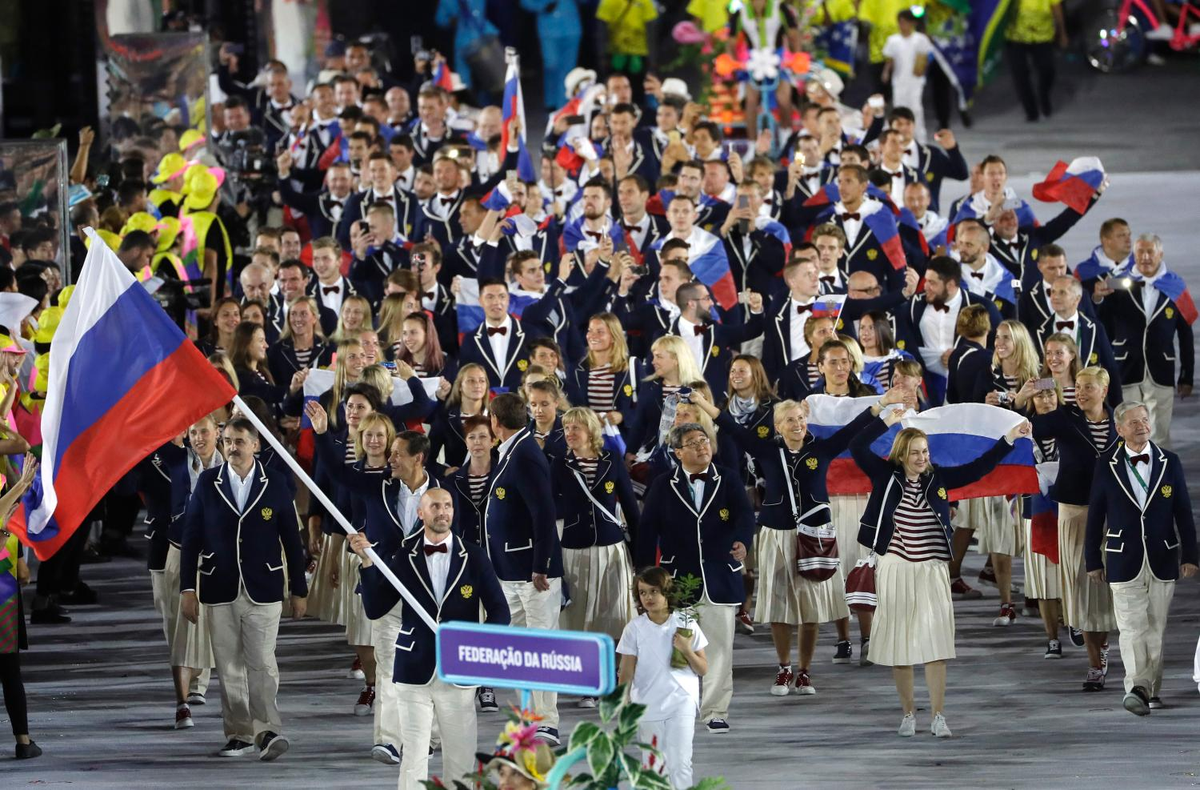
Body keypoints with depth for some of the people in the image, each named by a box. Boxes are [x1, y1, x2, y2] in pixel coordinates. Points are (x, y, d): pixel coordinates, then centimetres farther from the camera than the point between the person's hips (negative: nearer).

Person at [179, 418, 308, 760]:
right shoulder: (207, 482, 4)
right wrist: (188, 588, 0)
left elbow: (291, 538, 6)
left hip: (263, 591, -2)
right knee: (229, 667, 4)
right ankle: (239, 734, 10)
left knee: (261, 664, -11)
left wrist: (298, 589, 7)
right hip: (220, 591, 2)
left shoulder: (275, 484, 2)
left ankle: (267, 731, -12)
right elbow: (191, 536, 5)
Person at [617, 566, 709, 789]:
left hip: (681, 703, -1)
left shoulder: (686, 625, 0)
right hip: (648, 704, 1)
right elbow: (626, 673, 0)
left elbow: (703, 670, 5)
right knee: (652, 764, 6)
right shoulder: (635, 629, 0)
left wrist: (687, 650, -13)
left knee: (679, 762, -10)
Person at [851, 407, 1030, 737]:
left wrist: (1008, 439, 1)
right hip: (895, 571, -1)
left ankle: (938, 716, -4)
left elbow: (978, 468, 6)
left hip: (931, 573, 1)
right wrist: (886, 421, -11)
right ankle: (908, 714, 16)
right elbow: (857, 448, -7)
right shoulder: (886, 477, 0)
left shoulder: (938, 479, 4)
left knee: (935, 644, -5)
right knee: (899, 645, 4)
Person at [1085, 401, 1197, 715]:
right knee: (1131, 627, -12)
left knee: (1155, 628, 6)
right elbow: (1095, 516, 5)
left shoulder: (1169, 463, 5)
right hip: (1124, 560, -2)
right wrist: (1093, 560, 5)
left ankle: (1150, 689, 15)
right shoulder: (1106, 466, 1)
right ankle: (1137, 688, -21)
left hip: (1162, 559, 2)